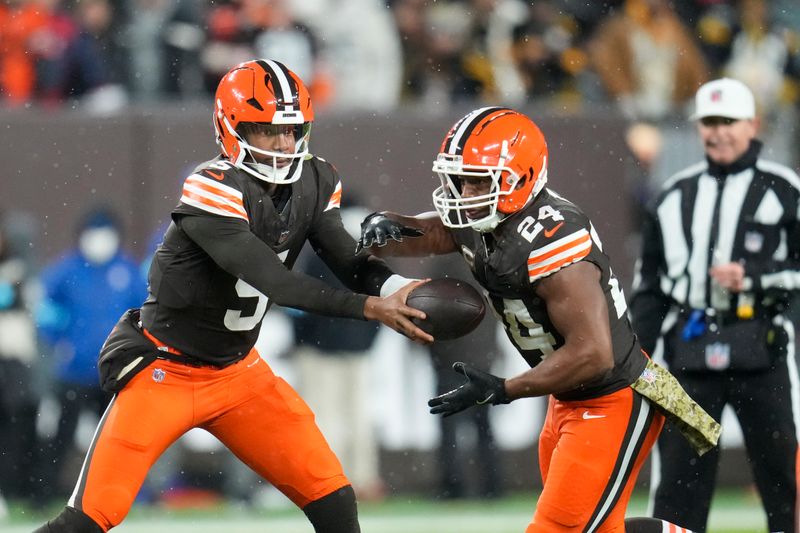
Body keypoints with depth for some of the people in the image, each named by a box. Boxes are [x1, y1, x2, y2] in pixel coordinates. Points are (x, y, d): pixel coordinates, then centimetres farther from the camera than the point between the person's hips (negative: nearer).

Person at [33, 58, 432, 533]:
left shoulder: (315, 185, -3)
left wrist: (399, 292, -28)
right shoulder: (213, 191, -26)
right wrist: (369, 308, -38)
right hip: (164, 369, -7)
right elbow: (271, 280, -33)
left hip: (238, 371, 7)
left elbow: (350, 262, -6)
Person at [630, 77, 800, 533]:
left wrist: (754, 277, -14)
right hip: (687, 350, 3)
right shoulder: (675, 196, 16)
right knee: (677, 478, 0)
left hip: (761, 351, -3)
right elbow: (649, 285, 19)